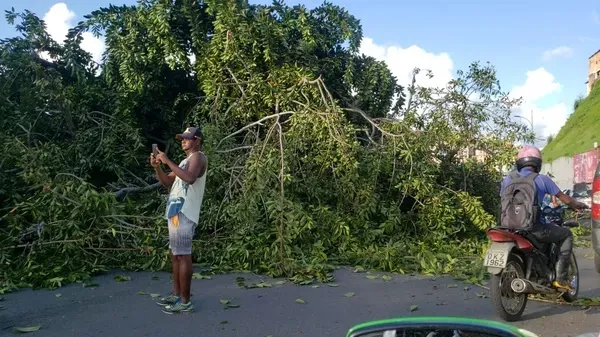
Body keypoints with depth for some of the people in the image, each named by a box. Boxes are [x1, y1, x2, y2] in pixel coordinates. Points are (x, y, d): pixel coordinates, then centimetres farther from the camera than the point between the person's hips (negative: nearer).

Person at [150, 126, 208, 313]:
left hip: (184, 213, -10)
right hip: (176, 212, 10)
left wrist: (168, 161, -21)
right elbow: (167, 182, 24)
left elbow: (190, 178, -25)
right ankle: (176, 294, 24)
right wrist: (157, 167, 7)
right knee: (174, 254, 14)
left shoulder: (198, 156, -5)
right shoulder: (185, 161, 25)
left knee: (183, 255, -9)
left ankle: (185, 301, -6)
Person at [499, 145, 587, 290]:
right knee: (567, 234, 21)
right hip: (535, 229, -4)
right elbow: (565, 199, 7)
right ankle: (560, 278, 15)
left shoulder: (508, 179, 7)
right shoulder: (542, 179, -1)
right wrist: (578, 205, 28)